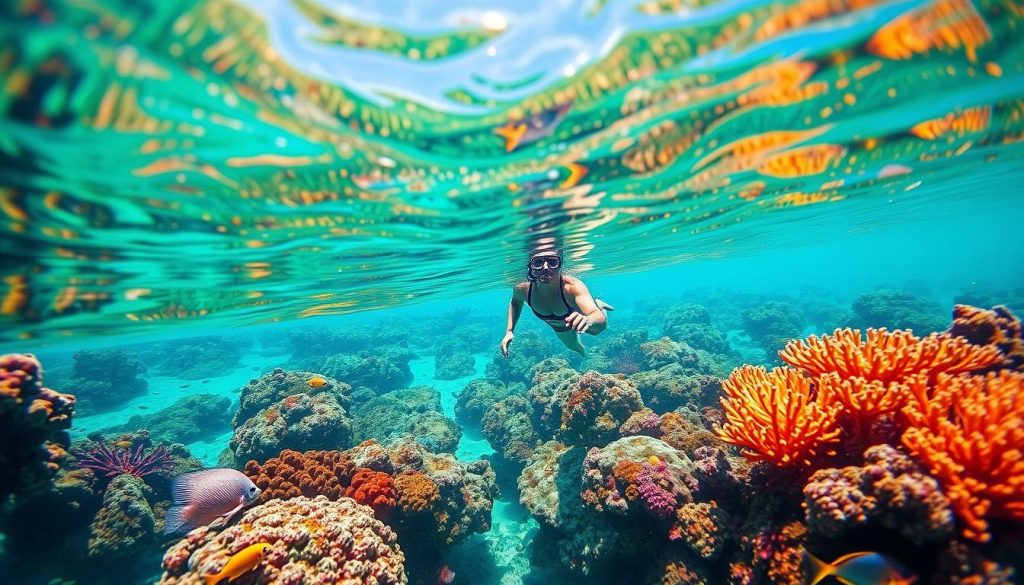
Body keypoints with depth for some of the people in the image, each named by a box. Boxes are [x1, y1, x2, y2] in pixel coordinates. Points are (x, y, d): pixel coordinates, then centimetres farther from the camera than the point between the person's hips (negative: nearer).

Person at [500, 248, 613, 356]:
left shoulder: (573, 286, -47)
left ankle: (598, 304, 48)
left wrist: (588, 320, -84)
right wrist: (509, 331, -18)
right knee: (573, 346, 29)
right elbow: (515, 302, -8)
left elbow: (602, 322, -61)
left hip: (577, 314, -3)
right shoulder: (523, 289, -36)